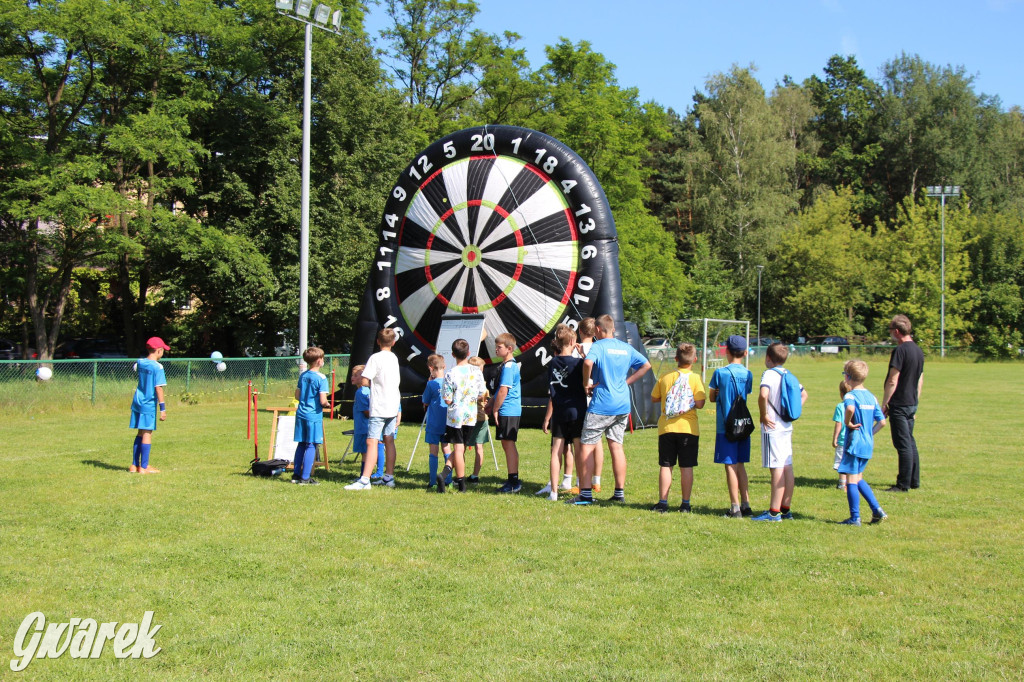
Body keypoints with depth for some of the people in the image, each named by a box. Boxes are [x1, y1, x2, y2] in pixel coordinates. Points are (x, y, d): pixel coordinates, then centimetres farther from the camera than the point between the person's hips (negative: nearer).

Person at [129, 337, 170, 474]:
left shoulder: (140, 363, 6)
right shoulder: (157, 367, -13)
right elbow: (158, 388, -17)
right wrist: (162, 408, -15)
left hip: (137, 401, 7)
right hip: (149, 404, -7)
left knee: (140, 433, 15)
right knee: (147, 434, -2)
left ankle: (134, 465, 18)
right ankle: (143, 467, 1)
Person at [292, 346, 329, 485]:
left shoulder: (302, 376, 7)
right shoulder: (321, 378, -13)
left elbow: (297, 396, 13)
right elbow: (323, 401, -18)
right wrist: (328, 405, 2)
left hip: (301, 413, 7)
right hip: (314, 415, -7)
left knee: (301, 445, 15)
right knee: (311, 446, -1)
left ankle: (296, 474, 20)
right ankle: (305, 478, -2)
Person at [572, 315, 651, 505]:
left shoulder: (598, 346, -8)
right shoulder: (626, 347, 11)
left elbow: (588, 362, -28)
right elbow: (646, 365, 15)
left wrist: (586, 383, -12)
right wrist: (627, 381, 11)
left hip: (601, 405, -6)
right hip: (622, 405, 6)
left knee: (587, 446, 1)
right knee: (617, 446, 11)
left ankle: (586, 493, -1)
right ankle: (620, 492, 12)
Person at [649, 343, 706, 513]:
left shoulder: (665, 377, 1)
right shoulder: (695, 378, -7)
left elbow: (653, 398, 10)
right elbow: (699, 404, -13)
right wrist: (697, 399, 9)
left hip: (667, 428, 2)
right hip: (688, 428, -1)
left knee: (666, 466, 6)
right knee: (686, 467, 5)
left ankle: (663, 502, 6)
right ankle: (685, 504, 7)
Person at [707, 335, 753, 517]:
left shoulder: (720, 373, -10)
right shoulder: (748, 374, 4)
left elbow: (712, 397, 0)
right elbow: (746, 394, 12)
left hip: (726, 426, -5)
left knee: (731, 465, -2)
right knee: (740, 465, 14)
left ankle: (735, 507, -2)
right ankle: (745, 504, 16)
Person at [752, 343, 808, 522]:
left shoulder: (769, 374, -12)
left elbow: (763, 394, -31)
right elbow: (803, 394, 27)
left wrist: (763, 415, -18)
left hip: (773, 427, -8)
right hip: (787, 426, 8)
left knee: (777, 469, -8)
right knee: (787, 468, 10)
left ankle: (774, 512, -6)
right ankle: (786, 509, 16)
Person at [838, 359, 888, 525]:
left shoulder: (850, 395, -13)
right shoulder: (871, 397, 10)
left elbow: (850, 408, -38)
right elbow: (882, 422, 10)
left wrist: (848, 423, -21)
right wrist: (869, 433, 15)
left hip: (854, 444, -8)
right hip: (868, 444, 8)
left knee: (851, 480, 0)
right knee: (858, 478, 21)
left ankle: (855, 518, 2)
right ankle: (877, 510, 16)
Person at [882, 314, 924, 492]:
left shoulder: (900, 350, -16)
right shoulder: (918, 350, 11)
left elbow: (892, 381, -18)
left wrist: (884, 404, -11)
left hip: (899, 404, -9)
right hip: (912, 404, 9)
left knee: (903, 444, -5)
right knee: (910, 442, 16)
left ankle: (903, 484, -1)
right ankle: (914, 480, 22)